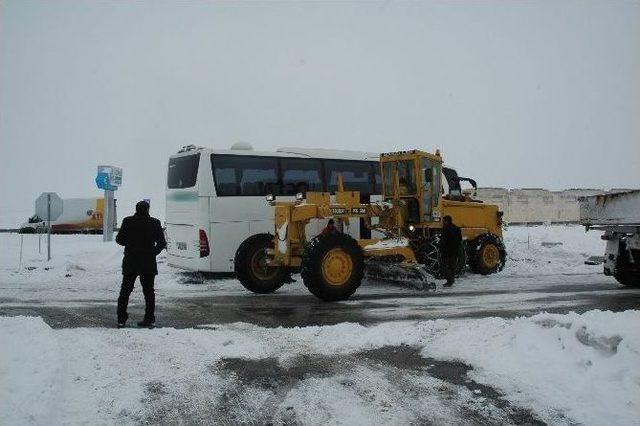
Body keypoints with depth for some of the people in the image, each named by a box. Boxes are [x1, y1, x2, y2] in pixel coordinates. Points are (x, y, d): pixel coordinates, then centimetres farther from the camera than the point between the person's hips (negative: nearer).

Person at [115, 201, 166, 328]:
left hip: (130, 262, 0)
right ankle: (149, 319, 10)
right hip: (148, 263, 0)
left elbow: (119, 239, 2)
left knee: (125, 291, 10)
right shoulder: (155, 223, -5)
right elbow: (162, 243, -2)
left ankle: (121, 320, 9)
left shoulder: (128, 222, -5)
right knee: (148, 291, 10)